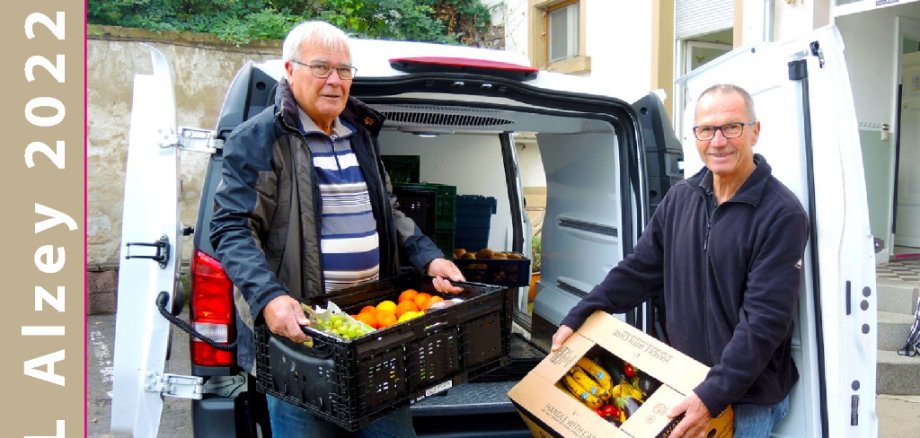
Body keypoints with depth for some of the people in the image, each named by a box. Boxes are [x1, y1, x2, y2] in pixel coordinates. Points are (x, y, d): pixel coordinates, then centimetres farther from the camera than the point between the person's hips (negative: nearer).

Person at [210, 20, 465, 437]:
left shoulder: (361, 134, 14)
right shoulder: (258, 138, -6)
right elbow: (231, 229, -12)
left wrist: (429, 257, 8)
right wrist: (268, 297, -27)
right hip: (298, 327, -6)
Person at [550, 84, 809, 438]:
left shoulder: (783, 215, -17)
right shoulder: (680, 198, 1)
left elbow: (765, 320, -22)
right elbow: (639, 269, 7)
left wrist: (712, 396, -27)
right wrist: (577, 318, 1)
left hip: (750, 399, -5)